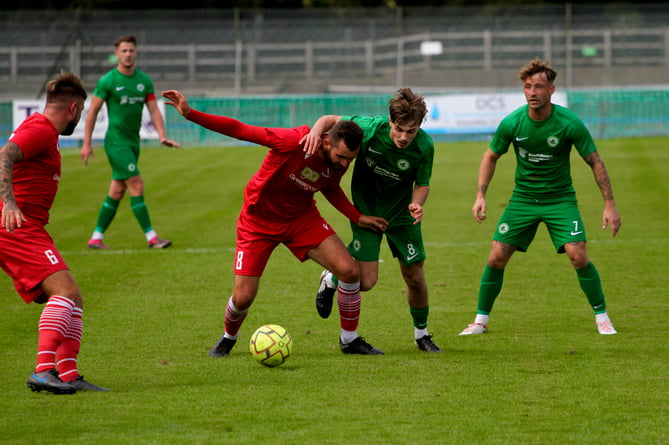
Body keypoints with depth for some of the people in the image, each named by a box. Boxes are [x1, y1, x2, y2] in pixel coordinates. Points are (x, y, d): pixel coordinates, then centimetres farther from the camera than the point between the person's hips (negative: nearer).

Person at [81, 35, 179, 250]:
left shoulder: (144, 80, 7)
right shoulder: (108, 81, -8)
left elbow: (153, 110, 7)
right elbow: (92, 111, -3)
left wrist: (162, 135, -8)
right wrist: (87, 143, -4)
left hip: (133, 141, 6)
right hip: (116, 141, -6)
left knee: (117, 192, 8)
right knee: (137, 185, -12)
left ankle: (96, 237, 16)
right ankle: (151, 237, -11)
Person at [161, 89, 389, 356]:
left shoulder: (340, 163, -13)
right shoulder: (294, 142, -32)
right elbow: (239, 130, -28)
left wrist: (358, 218, 1)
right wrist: (190, 114, -33)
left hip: (302, 218, 4)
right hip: (259, 221, -4)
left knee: (350, 271, -12)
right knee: (243, 298, -8)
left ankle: (349, 340, 9)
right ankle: (228, 338, 29)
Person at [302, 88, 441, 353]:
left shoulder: (424, 146, -22)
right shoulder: (370, 128, -27)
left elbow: (422, 184, -7)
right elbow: (332, 119, -12)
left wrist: (416, 204, -29)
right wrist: (316, 130, -34)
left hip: (401, 212, 2)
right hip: (365, 209, -2)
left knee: (415, 278, 5)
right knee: (366, 281, -9)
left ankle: (421, 333, 32)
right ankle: (331, 279, 27)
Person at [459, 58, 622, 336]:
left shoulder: (569, 124, -18)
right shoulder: (511, 123, -12)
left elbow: (595, 162, -8)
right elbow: (491, 157, 5)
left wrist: (609, 204, -12)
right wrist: (480, 195, -5)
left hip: (560, 198, -2)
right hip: (522, 198, 2)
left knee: (578, 256, -18)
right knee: (497, 258, -4)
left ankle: (601, 317, 1)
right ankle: (481, 321, 13)